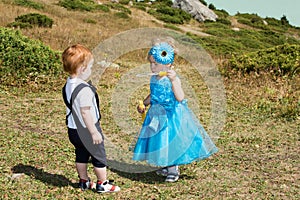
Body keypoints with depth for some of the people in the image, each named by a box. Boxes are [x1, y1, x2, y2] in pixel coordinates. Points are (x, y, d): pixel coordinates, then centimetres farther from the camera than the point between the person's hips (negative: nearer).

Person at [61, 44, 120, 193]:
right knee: (99, 156, 9)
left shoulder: (68, 85, 3)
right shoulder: (84, 90, -28)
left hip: (73, 130, 8)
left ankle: (83, 181, 35)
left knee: (81, 155, 21)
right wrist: (94, 132, -21)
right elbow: (85, 112, -28)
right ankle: (102, 184, 21)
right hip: (86, 130, -8)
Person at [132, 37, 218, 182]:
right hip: (157, 115, 7)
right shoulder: (154, 79, 1)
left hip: (172, 115, -7)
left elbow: (180, 98, -34)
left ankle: (173, 170, 21)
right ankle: (165, 166, 36)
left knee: (171, 142, 3)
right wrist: (144, 104, 7)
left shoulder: (173, 79, -21)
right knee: (159, 141, 16)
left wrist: (173, 80, -42)